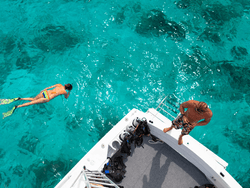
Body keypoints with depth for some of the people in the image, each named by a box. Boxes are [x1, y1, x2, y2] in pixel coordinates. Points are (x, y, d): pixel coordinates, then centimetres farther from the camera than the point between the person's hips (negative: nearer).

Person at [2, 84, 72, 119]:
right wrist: (69, 92, 29)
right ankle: (16, 107, -10)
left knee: (33, 99, 24)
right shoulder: (65, 92, -3)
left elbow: (50, 87, 19)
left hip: (44, 92, 6)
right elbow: (66, 97, 18)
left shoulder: (59, 84, 11)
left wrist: (43, 90, 28)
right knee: (31, 103, -4)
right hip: (47, 98, -6)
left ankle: (18, 99, 8)